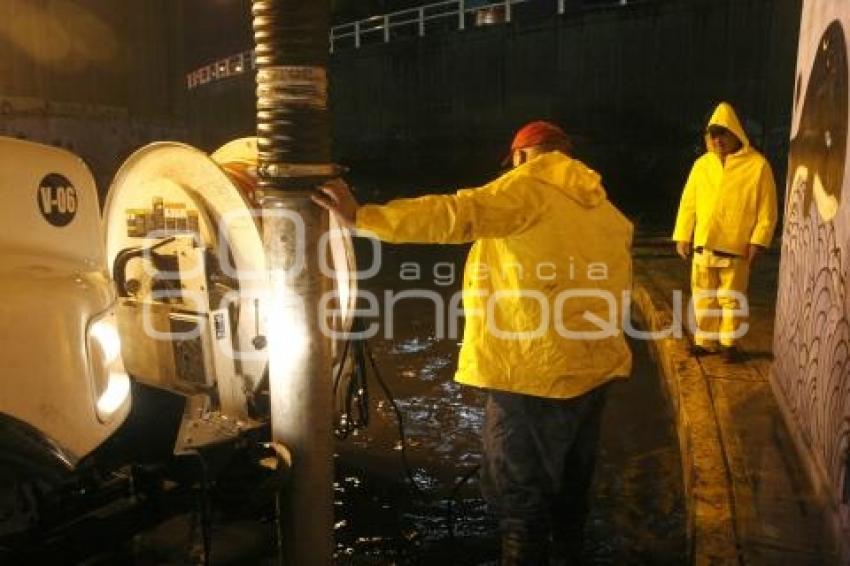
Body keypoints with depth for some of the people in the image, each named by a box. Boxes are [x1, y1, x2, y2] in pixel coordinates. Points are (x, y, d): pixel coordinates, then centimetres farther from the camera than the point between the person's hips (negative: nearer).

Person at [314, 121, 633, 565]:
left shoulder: (528, 189, -11)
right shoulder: (606, 209, 13)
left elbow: (456, 214, -26)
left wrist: (362, 217, -30)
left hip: (538, 370, -8)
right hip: (593, 365, 8)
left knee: (518, 489, 6)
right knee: (571, 478, 25)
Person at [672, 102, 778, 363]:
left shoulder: (757, 164, -4)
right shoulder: (702, 164, 6)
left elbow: (767, 209, -4)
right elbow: (688, 202, 9)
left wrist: (757, 241, -10)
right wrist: (682, 236, 5)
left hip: (736, 246, -3)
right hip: (703, 245, 3)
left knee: (731, 298, 6)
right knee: (704, 297, 9)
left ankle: (730, 343, 20)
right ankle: (705, 341, 22)